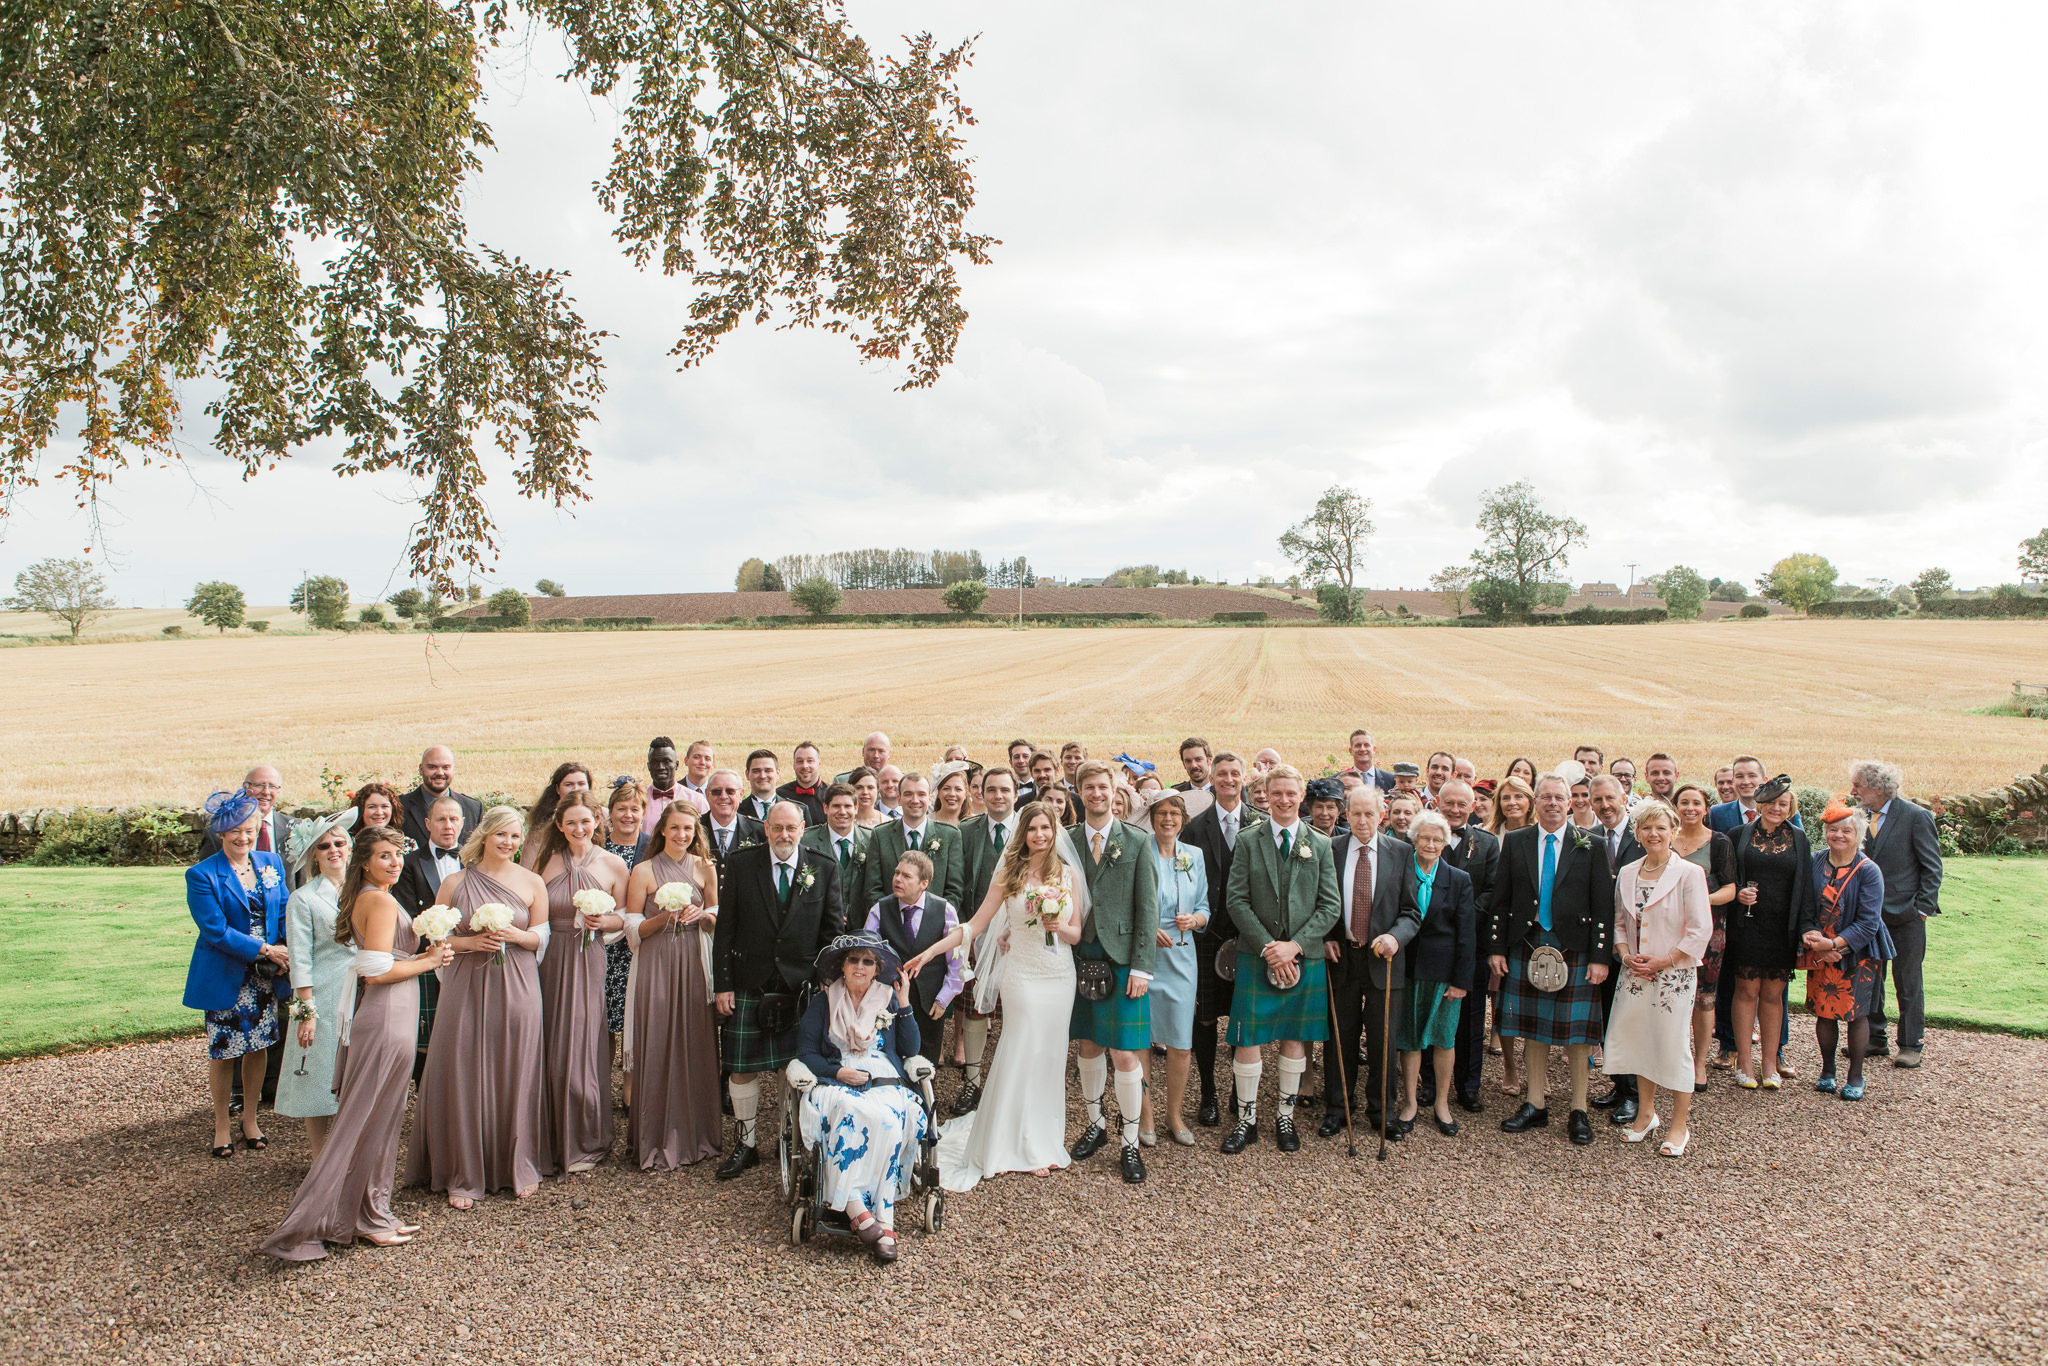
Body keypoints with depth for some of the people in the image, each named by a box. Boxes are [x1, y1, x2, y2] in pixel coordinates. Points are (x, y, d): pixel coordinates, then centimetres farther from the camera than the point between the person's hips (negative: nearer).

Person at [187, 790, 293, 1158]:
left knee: (258, 1047, 11)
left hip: (265, 975, 4)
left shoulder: (271, 863, 4)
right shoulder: (202, 875, -10)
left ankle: (250, 1118, 29)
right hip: (225, 977, -4)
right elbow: (216, 931, -15)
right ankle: (221, 1125, 24)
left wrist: (287, 950, -11)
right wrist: (263, 949, -20)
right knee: (223, 1053, 5)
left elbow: (284, 914, 7)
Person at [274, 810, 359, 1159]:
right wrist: (306, 1011, -11)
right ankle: (321, 1161, 16)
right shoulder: (303, 899, -5)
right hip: (323, 1000, -4)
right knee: (319, 1081, 3)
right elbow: (300, 961, -8)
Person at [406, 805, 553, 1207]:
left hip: (517, 989, 0)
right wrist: (471, 942, -13)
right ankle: (464, 1176, 14)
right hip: (467, 987, 0)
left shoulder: (532, 883, 4)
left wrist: (514, 936, -12)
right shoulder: (456, 883, 3)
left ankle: (520, 1167, 20)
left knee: (515, 1076, 4)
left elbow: (541, 936, 7)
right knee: (464, 1076, 1)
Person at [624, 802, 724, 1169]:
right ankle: (657, 1142, 8)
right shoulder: (644, 871, -1)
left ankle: (696, 1135, 17)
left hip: (694, 964, 3)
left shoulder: (705, 868, 7)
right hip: (655, 965, -3)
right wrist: (664, 918, -17)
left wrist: (700, 915, -7)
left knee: (696, 1045, 4)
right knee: (657, 1048, -3)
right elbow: (633, 928, 0)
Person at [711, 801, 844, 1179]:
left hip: (802, 987, 0)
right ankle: (745, 1144, 22)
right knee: (742, 1068, 5)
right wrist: (723, 983, -3)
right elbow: (725, 928, 1)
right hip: (749, 987, 0)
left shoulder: (824, 868, 0)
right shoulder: (740, 863, 0)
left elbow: (834, 931, 4)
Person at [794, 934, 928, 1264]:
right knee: (853, 1112, -36)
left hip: (884, 1083, 1)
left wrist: (904, 1004, 2)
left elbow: (911, 1050, 8)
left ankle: (883, 1223, -36)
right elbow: (806, 1054, 6)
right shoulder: (822, 1003, 13)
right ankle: (858, 1212, -37)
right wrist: (840, 1072, -10)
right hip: (836, 1084, -1)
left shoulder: (889, 1000, 16)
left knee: (890, 1120, -33)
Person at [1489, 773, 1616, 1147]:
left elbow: (1603, 906, -3)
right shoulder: (1515, 842, 6)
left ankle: (1579, 1112, 14)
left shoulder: (1590, 846, -1)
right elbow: (1500, 901, 7)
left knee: (1577, 1032, 3)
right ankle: (1534, 1106, 20)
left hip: (1574, 949, -2)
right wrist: (1496, 947, 1)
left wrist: (1600, 956, -9)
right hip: (1526, 947, 2)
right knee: (1533, 1030, 9)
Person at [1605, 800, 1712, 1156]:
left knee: (1674, 1047, 0)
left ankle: (1680, 1125, 14)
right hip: (1635, 974, 5)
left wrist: (1664, 960, -12)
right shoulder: (1626, 873, 8)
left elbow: (1700, 929, -10)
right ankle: (1646, 1113, 28)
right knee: (1639, 1043, 11)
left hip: (1674, 974, -5)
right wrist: (1626, 954, -1)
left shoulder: (1689, 873, -7)